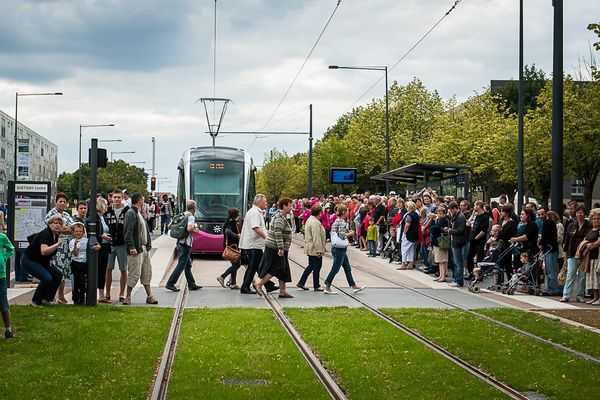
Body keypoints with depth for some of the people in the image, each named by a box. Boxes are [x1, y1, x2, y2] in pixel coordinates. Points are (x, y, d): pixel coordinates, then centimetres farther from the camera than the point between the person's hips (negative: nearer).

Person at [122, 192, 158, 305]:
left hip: (144, 248, 9)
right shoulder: (130, 213, -12)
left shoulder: (139, 213, 18)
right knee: (134, 274, -5)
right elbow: (128, 232, -19)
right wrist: (131, 247, -24)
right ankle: (128, 297, 5)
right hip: (136, 249, -9)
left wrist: (148, 245, 16)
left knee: (147, 274, 11)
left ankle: (149, 296, 15)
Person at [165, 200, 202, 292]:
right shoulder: (191, 217, -13)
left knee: (188, 265, 15)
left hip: (180, 242, 9)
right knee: (181, 265, -5)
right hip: (186, 243, -9)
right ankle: (170, 284, -6)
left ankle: (192, 284, 21)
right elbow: (189, 229, -28)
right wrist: (195, 230, -6)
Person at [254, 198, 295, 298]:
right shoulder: (280, 218, -17)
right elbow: (278, 234, -24)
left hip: (274, 247, 10)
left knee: (283, 269, 9)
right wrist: (281, 248, -26)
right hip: (275, 248, -10)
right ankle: (259, 284, -2)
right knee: (277, 268, -8)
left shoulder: (282, 217, 17)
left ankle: (282, 291, 10)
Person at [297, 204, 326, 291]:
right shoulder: (315, 222, -20)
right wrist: (319, 250, -21)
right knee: (317, 267, 0)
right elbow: (316, 238, -23)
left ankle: (301, 283, 18)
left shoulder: (310, 220, 12)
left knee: (311, 266, 17)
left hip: (310, 248, 10)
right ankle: (316, 286, 8)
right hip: (315, 249, -10)